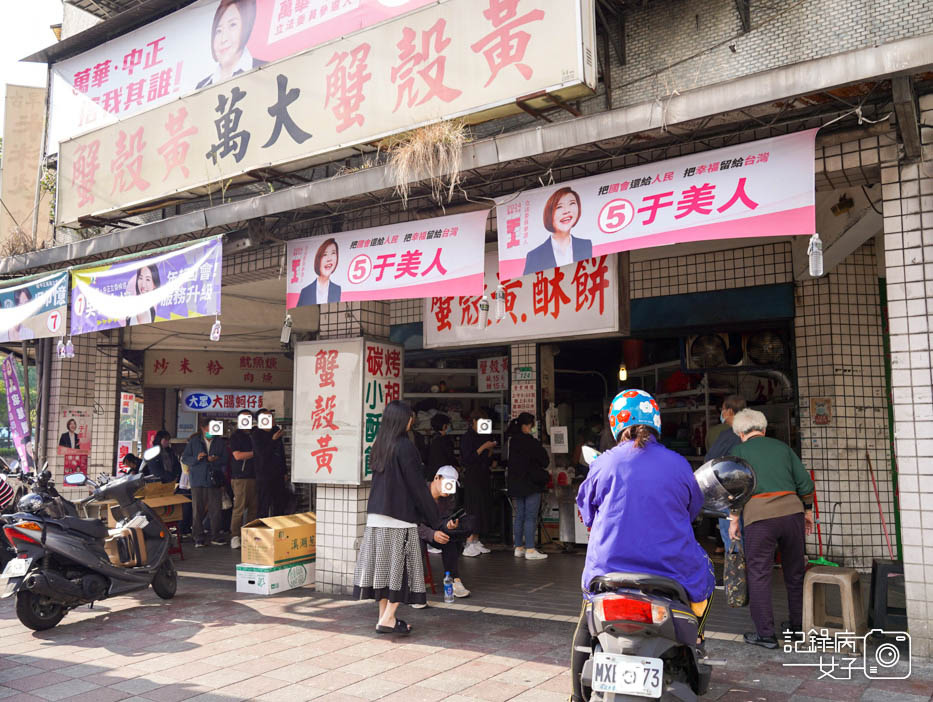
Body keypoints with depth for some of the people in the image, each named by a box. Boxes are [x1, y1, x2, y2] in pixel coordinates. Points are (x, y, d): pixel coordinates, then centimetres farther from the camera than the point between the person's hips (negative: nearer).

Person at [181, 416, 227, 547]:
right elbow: (184, 458, 6)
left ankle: (215, 536, 11)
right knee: (197, 511, 1)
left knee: (215, 510, 0)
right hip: (198, 481, -1)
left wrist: (215, 460, -13)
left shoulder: (220, 442, 9)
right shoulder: (194, 441, 7)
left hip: (214, 481, 1)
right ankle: (199, 538, 9)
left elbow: (225, 459, 6)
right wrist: (196, 458, -11)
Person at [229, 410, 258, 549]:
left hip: (255, 476, 5)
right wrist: (254, 453, -2)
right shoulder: (236, 436, 2)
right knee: (239, 507, -8)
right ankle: (235, 536, -2)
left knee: (253, 507, 2)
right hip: (240, 476, -5)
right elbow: (237, 455, -7)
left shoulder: (255, 434, 18)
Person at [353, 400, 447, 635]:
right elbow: (417, 486, -12)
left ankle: (384, 615, 16)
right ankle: (388, 618, 1)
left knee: (383, 563, 10)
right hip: (400, 515, -7)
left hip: (376, 514, 7)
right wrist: (437, 520, -6)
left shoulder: (379, 445, 9)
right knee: (400, 564, 1)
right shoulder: (405, 446, -13)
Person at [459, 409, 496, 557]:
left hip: (484, 477, 8)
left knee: (483, 509, 7)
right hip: (472, 477, -8)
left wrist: (490, 449, -2)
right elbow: (467, 458, -16)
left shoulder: (484, 437, 14)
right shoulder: (467, 437, -6)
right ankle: (469, 544, -9)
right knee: (474, 510, -11)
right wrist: (483, 447, -16)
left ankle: (476, 541, 13)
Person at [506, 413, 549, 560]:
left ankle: (519, 548, 17)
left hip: (516, 484, 8)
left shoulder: (512, 441, 8)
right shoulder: (529, 441, -16)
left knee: (519, 517, 12)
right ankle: (530, 550, -2)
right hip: (531, 484, -8)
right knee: (531, 517, -4)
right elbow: (544, 460, -10)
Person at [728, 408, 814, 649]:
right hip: (792, 510, 4)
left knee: (758, 575, 3)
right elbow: (805, 482, 13)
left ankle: (765, 634, 4)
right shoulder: (782, 447, 16)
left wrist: (733, 519, 3)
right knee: (795, 572, 17)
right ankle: (798, 626, 28)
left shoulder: (738, 451, 7)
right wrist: (807, 511, 22)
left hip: (758, 515, -4)